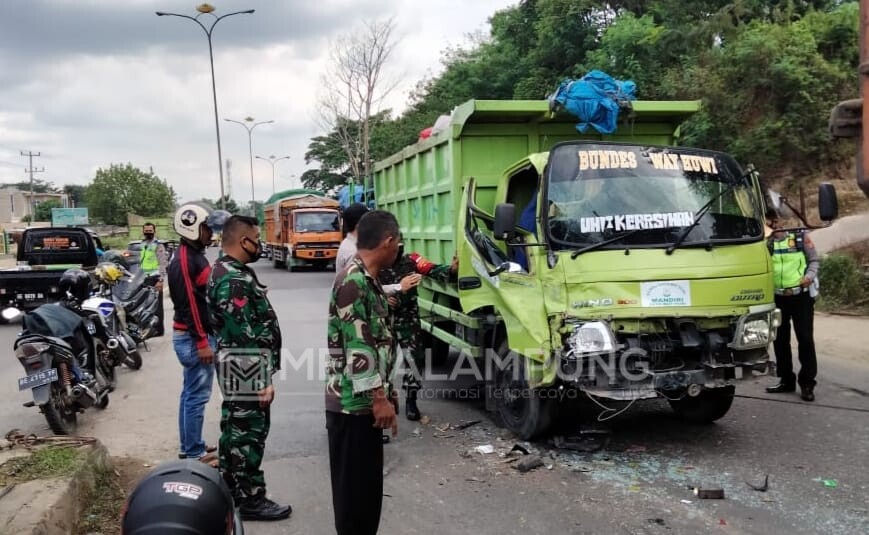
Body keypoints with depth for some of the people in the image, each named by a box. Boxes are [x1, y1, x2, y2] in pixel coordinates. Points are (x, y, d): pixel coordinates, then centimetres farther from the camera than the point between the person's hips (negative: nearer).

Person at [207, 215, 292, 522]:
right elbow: (246, 335, -23)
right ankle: (250, 500, 10)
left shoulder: (227, 271, 13)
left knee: (236, 430, 18)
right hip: (246, 371, -11)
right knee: (248, 434, -1)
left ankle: (231, 492, 30)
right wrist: (264, 379, -19)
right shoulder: (234, 280, -22)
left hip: (239, 370, 11)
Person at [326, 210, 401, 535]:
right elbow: (357, 348, -22)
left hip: (365, 401, 10)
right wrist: (379, 398, -20)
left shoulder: (368, 280, 12)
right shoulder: (353, 282, -19)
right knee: (355, 487, 1)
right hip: (353, 403, -10)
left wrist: (384, 393, 23)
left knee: (368, 484, 18)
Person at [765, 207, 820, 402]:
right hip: (777, 298, 2)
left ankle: (807, 383, 7)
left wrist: (810, 275, -14)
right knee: (780, 340, 10)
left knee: (805, 339, -1)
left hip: (801, 296, -2)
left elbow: (814, 260, 5)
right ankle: (786, 380, 23)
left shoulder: (800, 236, 0)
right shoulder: (766, 243, 3)